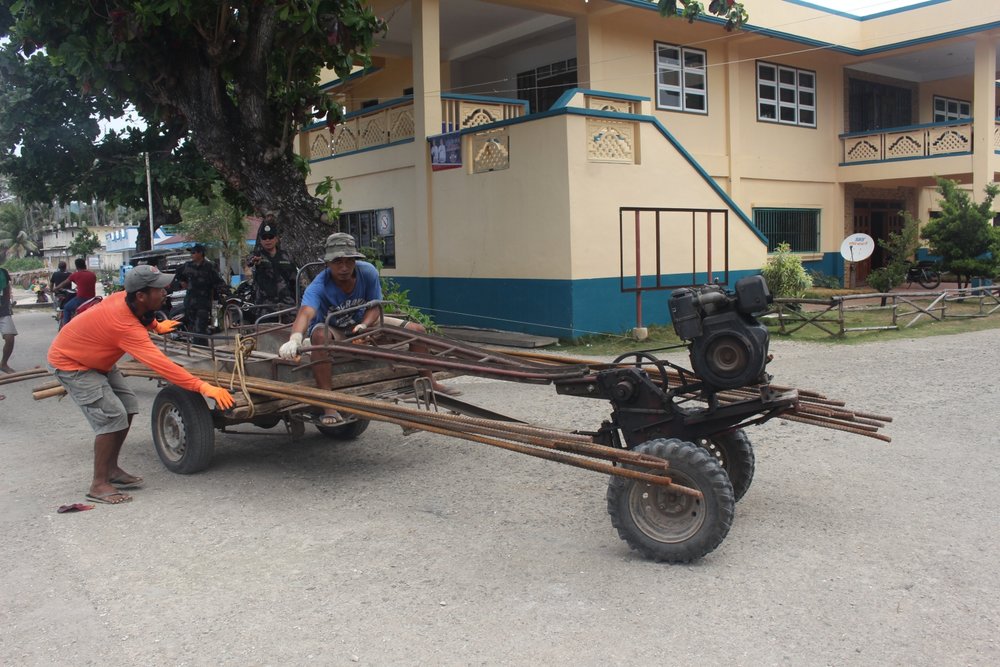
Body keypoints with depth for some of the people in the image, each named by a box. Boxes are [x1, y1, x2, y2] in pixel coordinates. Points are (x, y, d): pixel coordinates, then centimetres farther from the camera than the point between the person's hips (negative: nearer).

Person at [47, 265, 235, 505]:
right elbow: (161, 364, -44)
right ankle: (98, 486, -10)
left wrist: (157, 326, 22)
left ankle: (111, 470, 16)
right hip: (69, 363, -9)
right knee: (112, 415, -18)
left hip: (96, 359, 9)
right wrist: (203, 387, -47)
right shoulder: (126, 326, -39)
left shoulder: (124, 298, -15)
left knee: (128, 406, 5)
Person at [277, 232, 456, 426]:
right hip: (332, 330, -4)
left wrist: (363, 326, -33)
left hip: (363, 324, 4)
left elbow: (375, 306, -11)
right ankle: (329, 407, -42)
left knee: (416, 330, -7)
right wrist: (295, 339, -70)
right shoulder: (319, 286, -31)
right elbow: (306, 312, -50)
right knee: (320, 335, -41)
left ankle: (429, 383, 11)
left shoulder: (368, 272, -20)